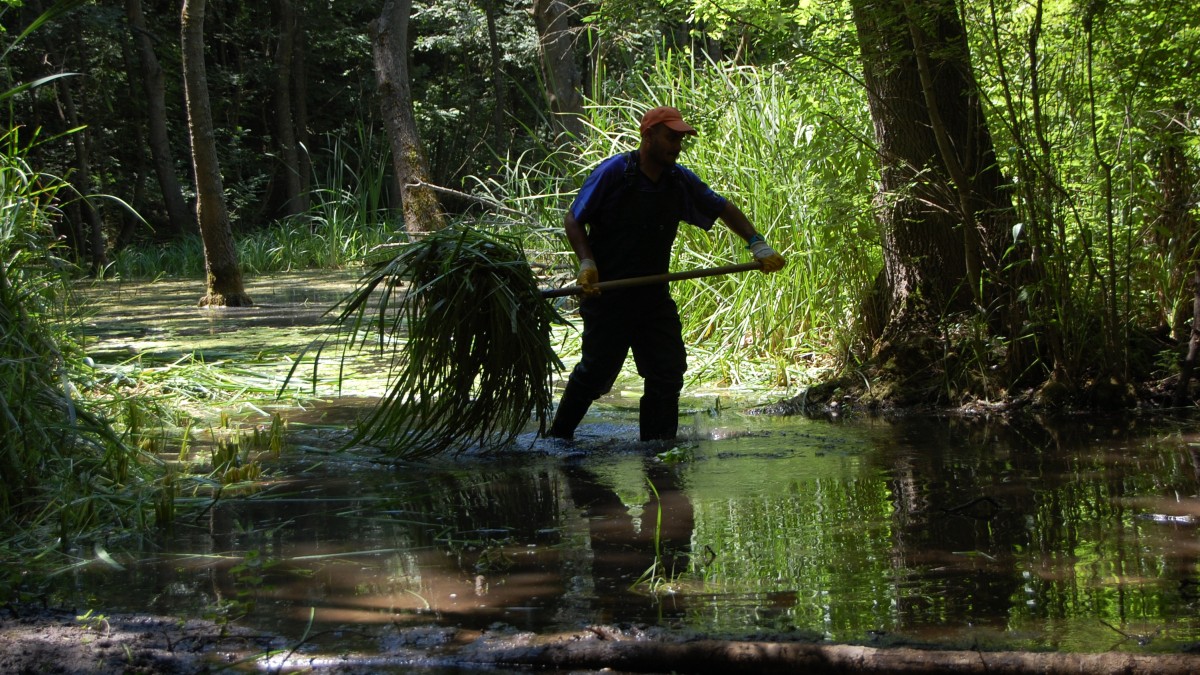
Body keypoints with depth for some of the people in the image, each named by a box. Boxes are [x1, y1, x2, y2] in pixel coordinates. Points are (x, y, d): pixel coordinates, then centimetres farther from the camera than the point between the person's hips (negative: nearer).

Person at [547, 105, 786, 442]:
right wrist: (586, 262, -19)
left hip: (654, 294, 5)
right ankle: (558, 436, 17)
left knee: (668, 370, -2)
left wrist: (757, 244, 5)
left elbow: (724, 209, 16)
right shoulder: (613, 173, -11)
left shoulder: (680, 181, 4)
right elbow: (573, 219, -6)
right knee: (596, 371, -1)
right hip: (607, 292, -5)